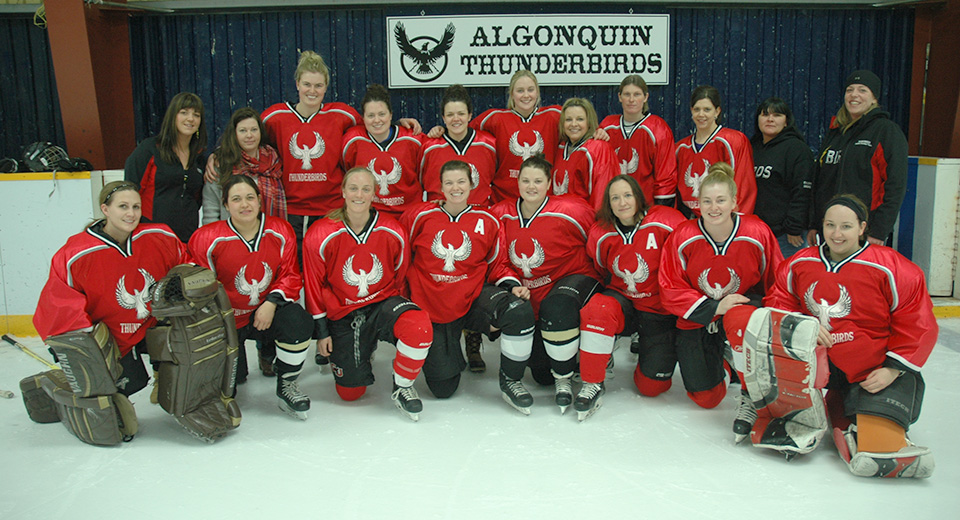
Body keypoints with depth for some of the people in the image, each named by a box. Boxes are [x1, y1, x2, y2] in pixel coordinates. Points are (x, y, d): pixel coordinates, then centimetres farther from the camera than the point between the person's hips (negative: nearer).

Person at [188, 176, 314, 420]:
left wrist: (272, 302, -19)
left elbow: (291, 276, -2)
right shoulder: (206, 239, -12)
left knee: (298, 321, -31)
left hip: (267, 312, 1)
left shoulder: (281, 231, -6)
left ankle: (287, 384, -5)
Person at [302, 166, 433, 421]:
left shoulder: (393, 232, -8)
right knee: (350, 392, 1)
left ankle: (402, 386, -7)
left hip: (383, 302, 0)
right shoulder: (320, 235, -12)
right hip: (342, 314, 0)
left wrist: (400, 311, 10)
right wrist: (321, 331, 0)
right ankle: (361, 352, 36)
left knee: (419, 327, -34)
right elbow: (314, 285, -2)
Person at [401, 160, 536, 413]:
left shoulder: (487, 221, 2)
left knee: (520, 310, -33)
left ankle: (510, 381, -11)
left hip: (475, 297, 1)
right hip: (433, 306, 0)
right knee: (443, 388, -1)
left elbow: (498, 263, 9)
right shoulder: (420, 217, -2)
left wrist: (512, 285, -10)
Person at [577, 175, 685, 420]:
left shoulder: (667, 222, -17)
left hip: (662, 311, -2)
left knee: (651, 386, -3)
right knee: (597, 308, -35)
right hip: (623, 302, 2)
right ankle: (592, 383, -19)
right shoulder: (600, 234, -5)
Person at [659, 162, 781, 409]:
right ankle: (721, 363, 36)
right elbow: (671, 291, -14)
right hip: (697, 320, 0)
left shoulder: (758, 233, -16)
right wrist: (714, 308, -24)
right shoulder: (682, 237, -16)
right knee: (706, 398, -1)